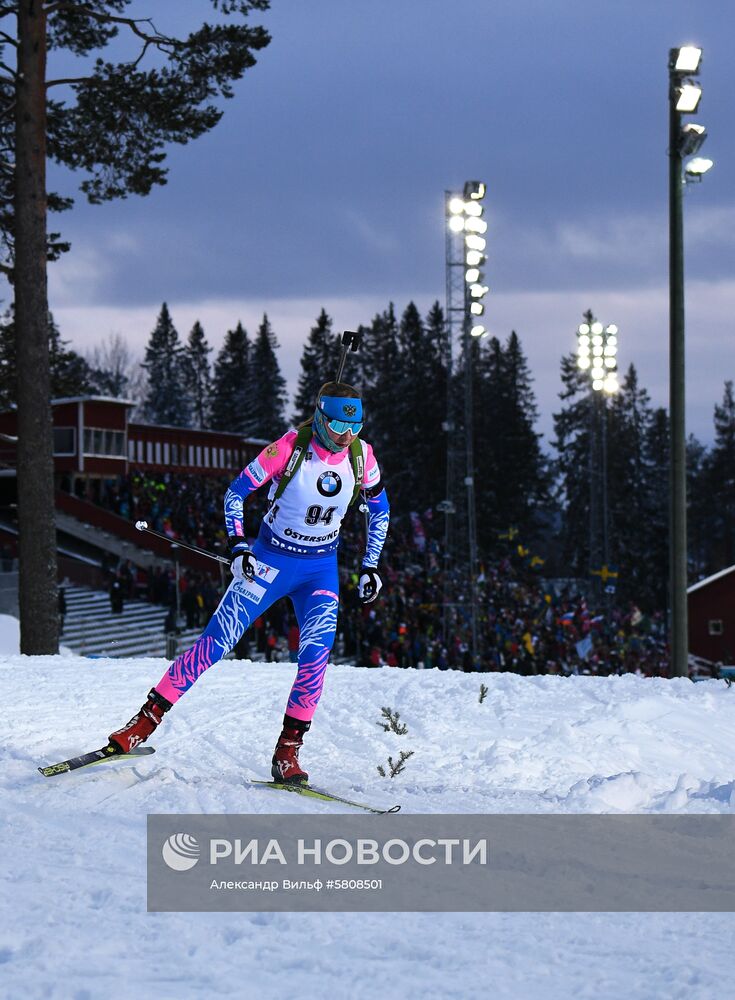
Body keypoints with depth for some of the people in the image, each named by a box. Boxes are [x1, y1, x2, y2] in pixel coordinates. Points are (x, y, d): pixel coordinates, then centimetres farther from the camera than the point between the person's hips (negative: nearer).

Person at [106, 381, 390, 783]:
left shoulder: (361, 455, -9)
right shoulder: (290, 447, -19)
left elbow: (380, 510, 10)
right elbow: (236, 492, -8)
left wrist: (370, 568, 5)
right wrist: (238, 547, -19)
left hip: (321, 569, 2)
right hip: (271, 559, -2)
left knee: (316, 653, -17)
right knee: (215, 643, -7)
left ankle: (287, 753, -8)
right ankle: (146, 721, 2)